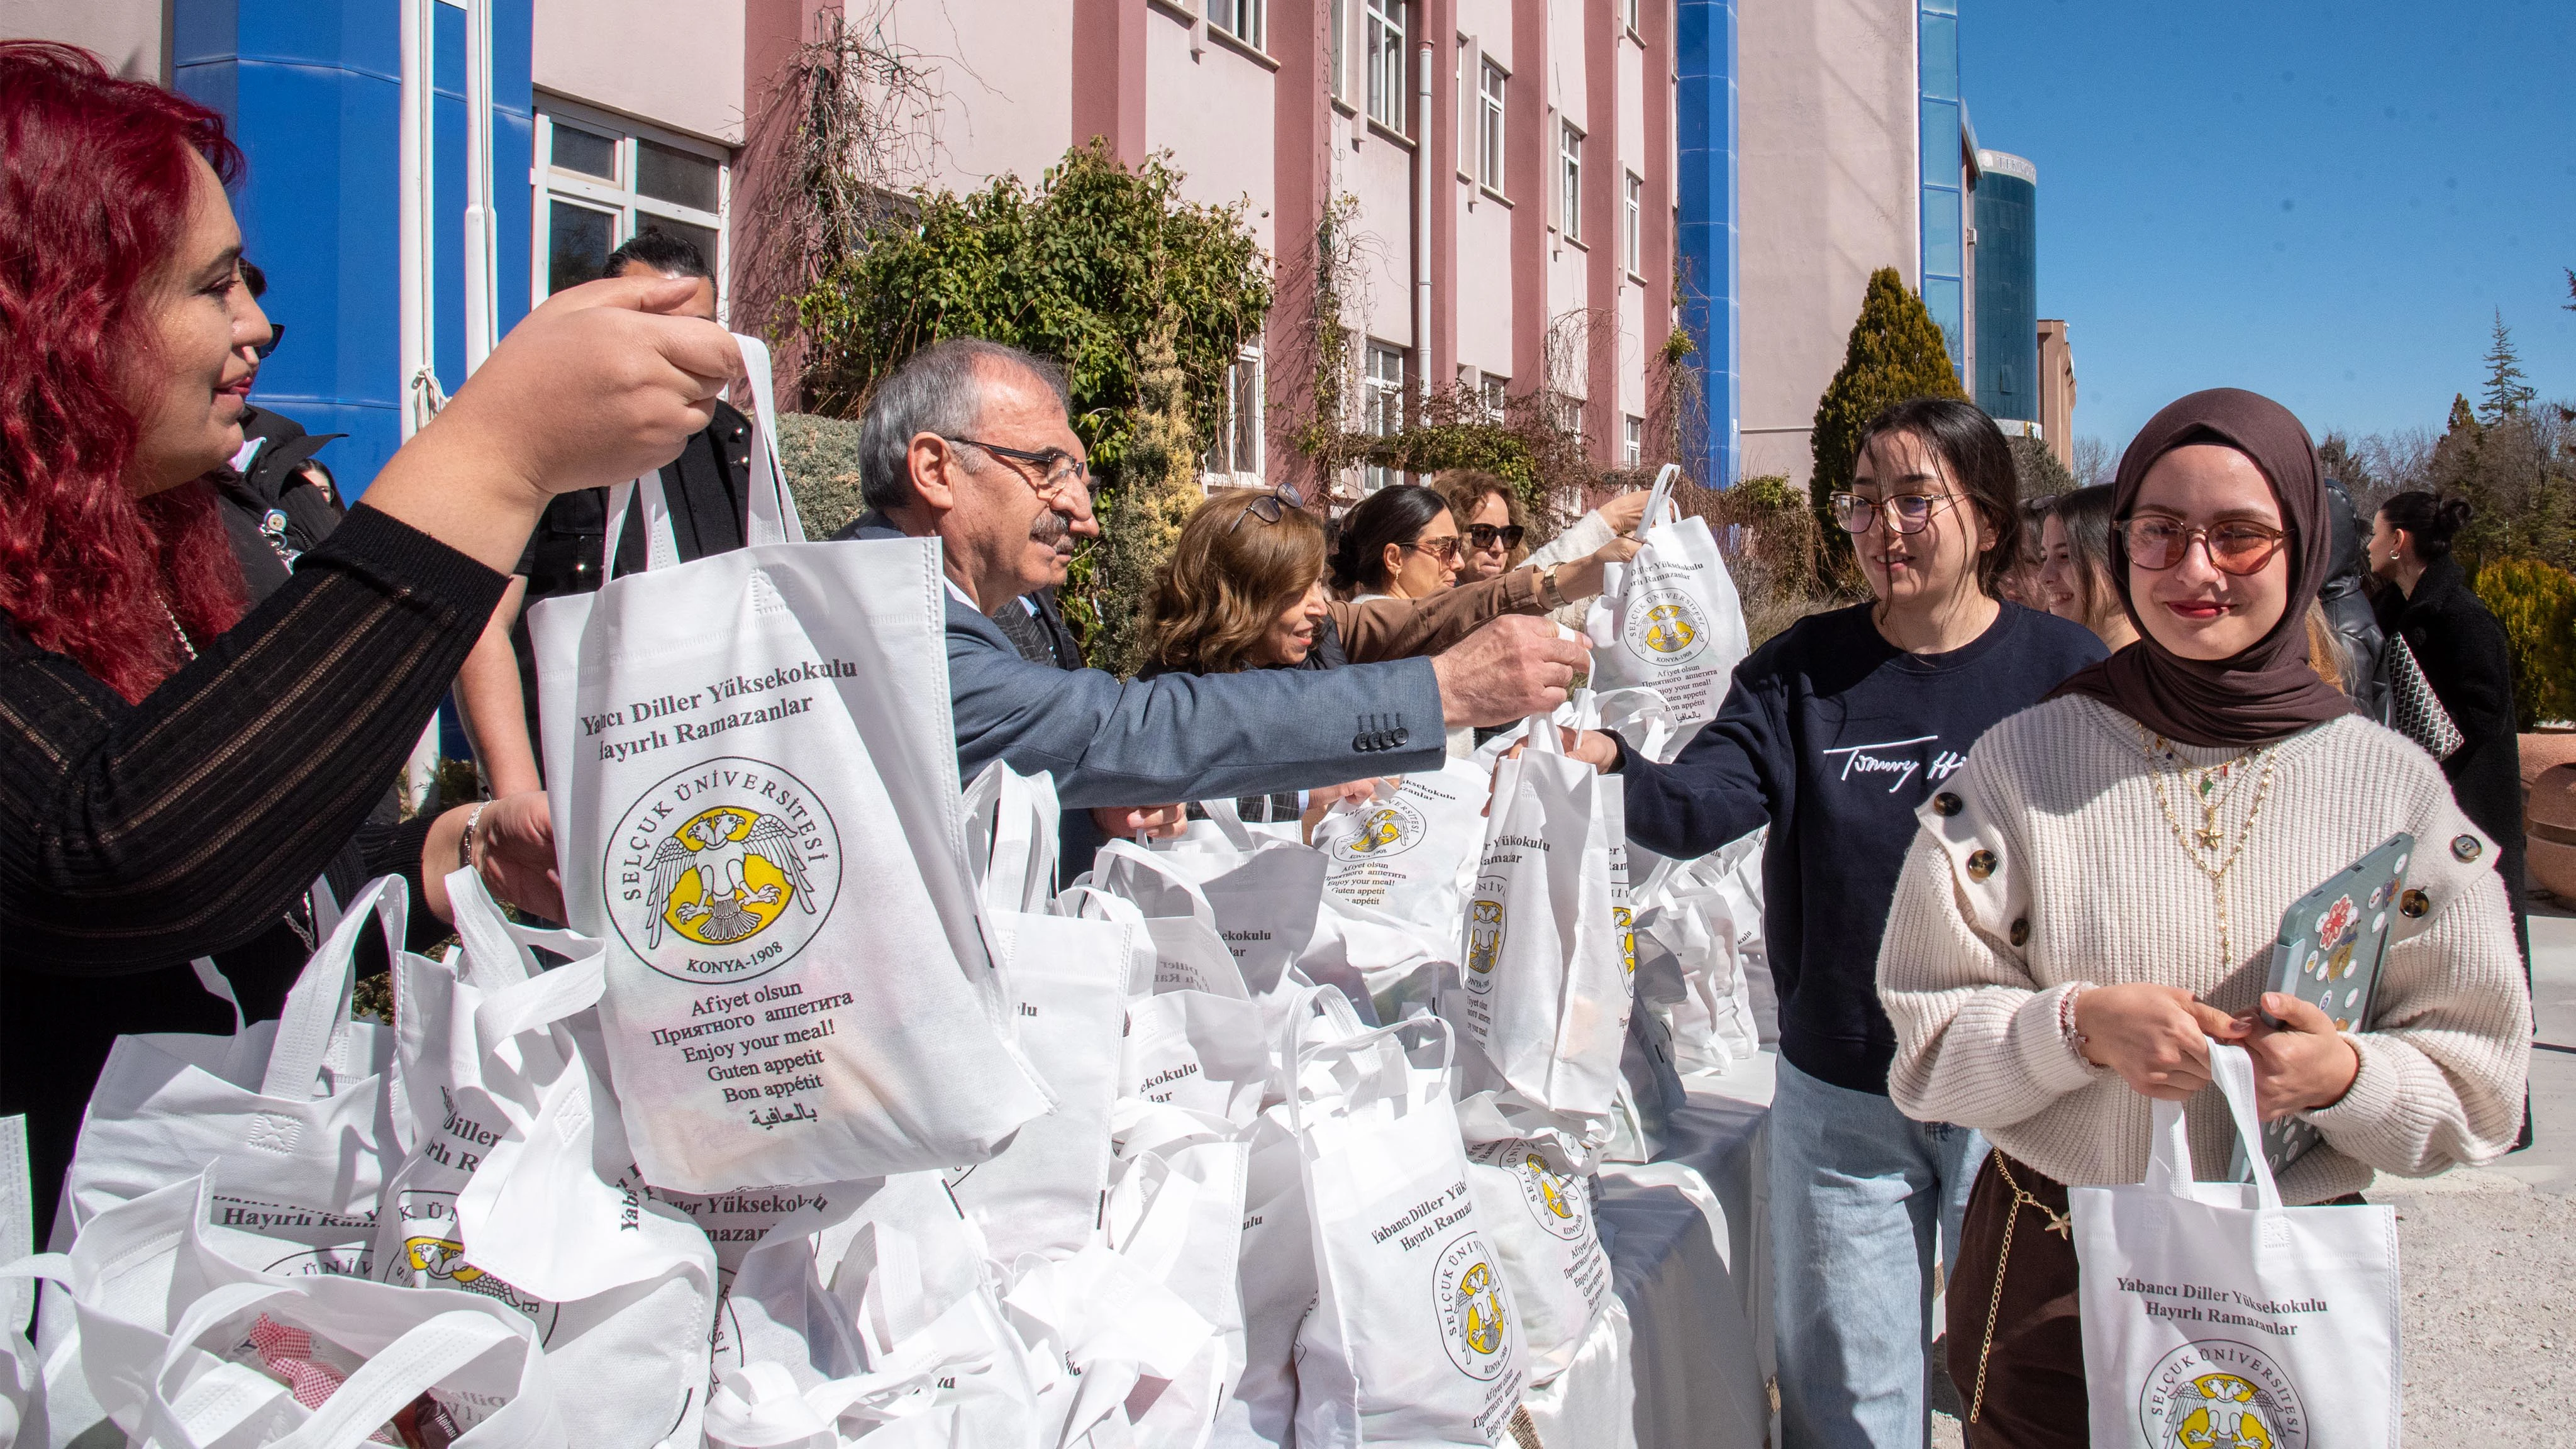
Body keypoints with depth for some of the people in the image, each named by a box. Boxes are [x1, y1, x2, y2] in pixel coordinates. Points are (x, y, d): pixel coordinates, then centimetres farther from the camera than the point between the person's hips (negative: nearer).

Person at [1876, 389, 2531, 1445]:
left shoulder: (2394, 783, -3)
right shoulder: (2023, 759, -6)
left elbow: (2477, 1091, -1)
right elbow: (1929, 1040, -6)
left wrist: (2345, 1075, -21)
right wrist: (2079, 1026, -23)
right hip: (2052, 1287, -1)